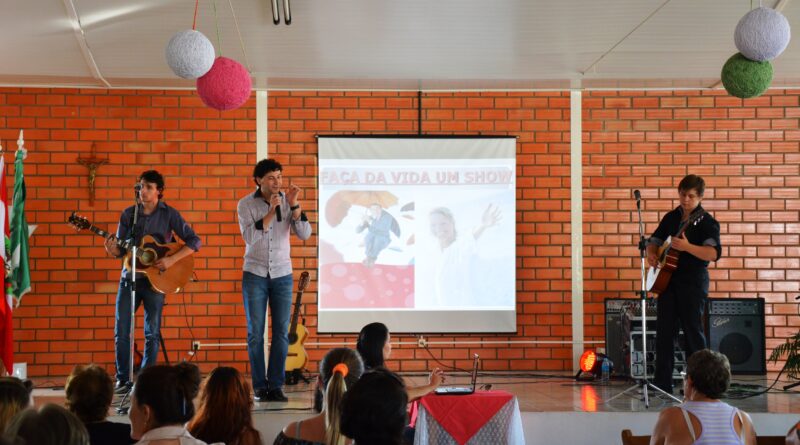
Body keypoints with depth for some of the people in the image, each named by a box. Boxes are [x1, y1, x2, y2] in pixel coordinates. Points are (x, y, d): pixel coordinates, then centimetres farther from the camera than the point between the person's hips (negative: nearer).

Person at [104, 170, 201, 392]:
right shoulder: (128, 214, 5)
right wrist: (112, 249, -16)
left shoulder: (169, 214, -3)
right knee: (121, 332, 0)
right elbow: (121, 250, 7)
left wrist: (171, 259, -18)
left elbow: (194, 241, -7)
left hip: (156, 280, -3)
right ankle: (123, 379, 10)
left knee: (152, 333, 1)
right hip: (130, 278, 3)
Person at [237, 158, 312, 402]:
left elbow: (305, 234, -8)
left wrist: (294, 205, -19)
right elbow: (250, 237, -17)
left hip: (282, 274, 2)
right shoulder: (246, 204, -4)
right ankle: (259, 386, 7)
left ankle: (276, 386, 6)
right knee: (255, 333, 0)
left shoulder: (288, 202, 0)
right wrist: (272, 210, -23)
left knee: (281, 332, 0)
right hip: (254, 274, -1)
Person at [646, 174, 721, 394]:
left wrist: (687, 247, -34)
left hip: (693, 282, -6)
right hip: (668, 280, 6)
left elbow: (714, 253, -21)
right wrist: (652, 254, 1)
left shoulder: (707, 222, -7)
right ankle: (662, 383, 9)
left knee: (693, 331, -2)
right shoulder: (671, 217, 12)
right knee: (664, 332, 5)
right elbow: (655, 239, 23)